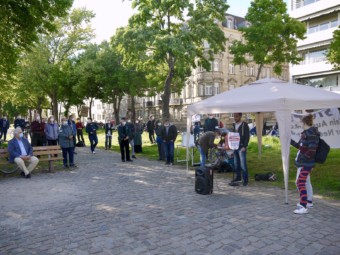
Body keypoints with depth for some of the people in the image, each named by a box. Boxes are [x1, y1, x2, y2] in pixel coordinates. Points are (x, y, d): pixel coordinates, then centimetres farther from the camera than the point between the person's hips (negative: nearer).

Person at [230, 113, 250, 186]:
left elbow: (247, 136, -9)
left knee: (243, 164, -7)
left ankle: (245, 179, 1)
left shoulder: (244, 125, -5)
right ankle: (238, 177, 22)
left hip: (241, 147, -6)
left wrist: (244, 146, -15)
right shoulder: (233, 125, 13)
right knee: (236, 164, 10)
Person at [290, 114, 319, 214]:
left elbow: (312, 149, -25)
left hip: (305, 163, -10)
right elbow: (301, 146, 21)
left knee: (300, 183, -11)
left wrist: (304, 157, -22)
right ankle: (309, 202, 35)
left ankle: (304, 207, -9)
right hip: (304, 162, 10)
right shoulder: (306, 132, 11)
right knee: (306, 182, 20)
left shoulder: (311, 133, -19)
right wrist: (291, 141, 28)